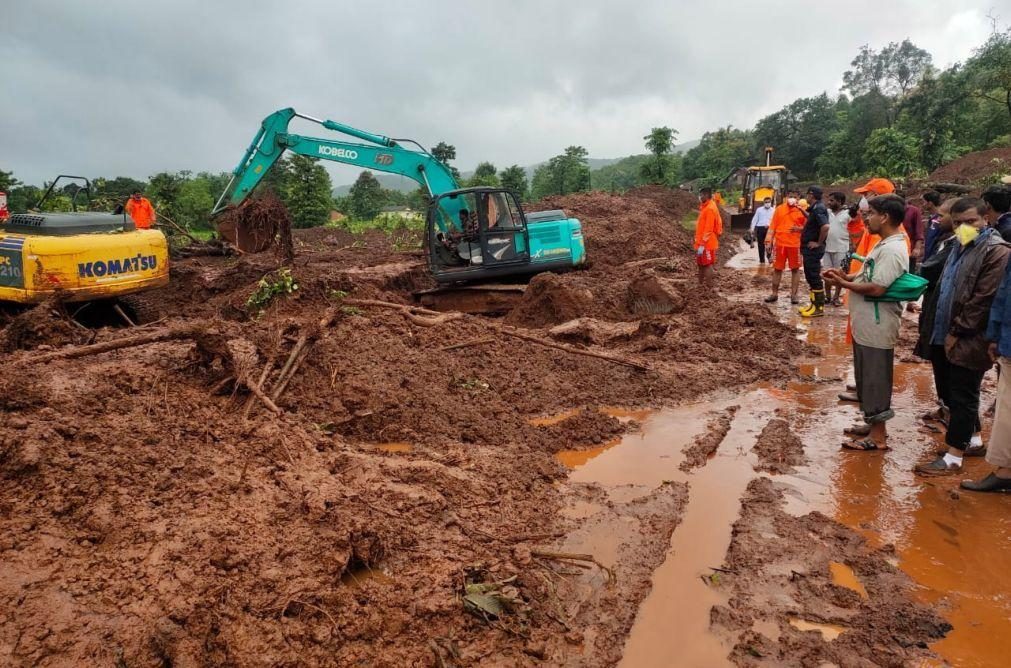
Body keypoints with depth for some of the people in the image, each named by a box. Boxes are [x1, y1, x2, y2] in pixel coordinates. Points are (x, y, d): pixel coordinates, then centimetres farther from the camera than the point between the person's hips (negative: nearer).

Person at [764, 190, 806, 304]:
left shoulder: (801, 211, 1)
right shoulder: (779, 209, 4)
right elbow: (772, 226, 4)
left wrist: (799, 229, -16)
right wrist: (769, 241, -2)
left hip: (795, 244, -1)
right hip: (779, 243, 1)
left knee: (795, 269, 3)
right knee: (777, 269, 7)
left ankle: (794, 295, 10)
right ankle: (774, 294, 16)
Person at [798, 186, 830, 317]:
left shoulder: (818, 209, -17)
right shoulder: (815, 208, 13)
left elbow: (825, 226, -31)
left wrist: (819, 243, -22)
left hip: (813, 249, -10)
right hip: (809, 249, 10)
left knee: (814, 277, -5)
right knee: (810, 276, 15)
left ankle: (819, 307, 0)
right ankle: (814, 304, 22)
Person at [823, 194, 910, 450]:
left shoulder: (892, 250, -21)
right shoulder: (884, 244, 12)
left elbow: (877, 288, -26)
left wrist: (842, 283, -14)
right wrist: (846, 276, 2)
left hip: (876, 328, -10)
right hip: (867, 325, 10)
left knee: (875, 379, 0)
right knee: (867, 377, 19)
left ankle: (878, 436, 11)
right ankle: (873, 425, 32)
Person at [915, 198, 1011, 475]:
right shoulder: (961, 247, 15)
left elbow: (983, 299, -20)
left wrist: (956, 332, -16)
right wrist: (948, 330, 14)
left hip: (971, 339, -9)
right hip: (954, 335, 9)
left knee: (962, 396, -3)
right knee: (959, 392, 18)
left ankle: (953, 458, 4)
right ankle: (972, 439, 35)